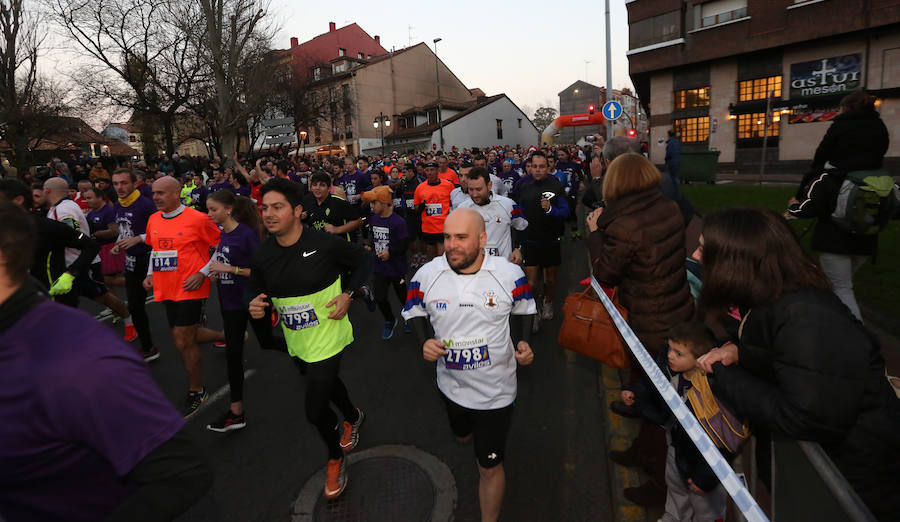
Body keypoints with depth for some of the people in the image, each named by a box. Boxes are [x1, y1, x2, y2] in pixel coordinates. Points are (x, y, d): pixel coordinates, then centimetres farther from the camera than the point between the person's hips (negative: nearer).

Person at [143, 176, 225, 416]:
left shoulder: (197, 219, -12)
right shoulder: (153, 220, 9)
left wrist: (202, 273, -15)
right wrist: (150, 274, 12)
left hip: (190, 289, -7)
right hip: (166, 290, 7)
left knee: (184, 342, -4)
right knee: (184, 336, 14)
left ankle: (196, 392, 15)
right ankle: (228, 336, 39)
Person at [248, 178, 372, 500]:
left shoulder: (325, 244, -22)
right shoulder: (262, 256, -9)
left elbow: (363, 261, -7)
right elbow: (258, 292, 7)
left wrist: (348, 294, -18)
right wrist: (257, 307, -16)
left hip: (327, 338, -6)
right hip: (296, 342, 6)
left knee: (315, 410, -4)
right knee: (326, 383, 28)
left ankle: (335, 458, 29)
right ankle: (353, 417, 61)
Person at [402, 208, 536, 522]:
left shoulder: (509, 274, -18)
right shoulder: (427, 275, -16)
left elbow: (523, 310, 2)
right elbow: (415, 312, 2)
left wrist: (524, 343, -13)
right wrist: (424, 343, -15)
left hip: (495, 390, -3)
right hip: (452, 386, 3)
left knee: (490, 467, 10)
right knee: (462, 436, 33)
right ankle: (482, 436, 71)